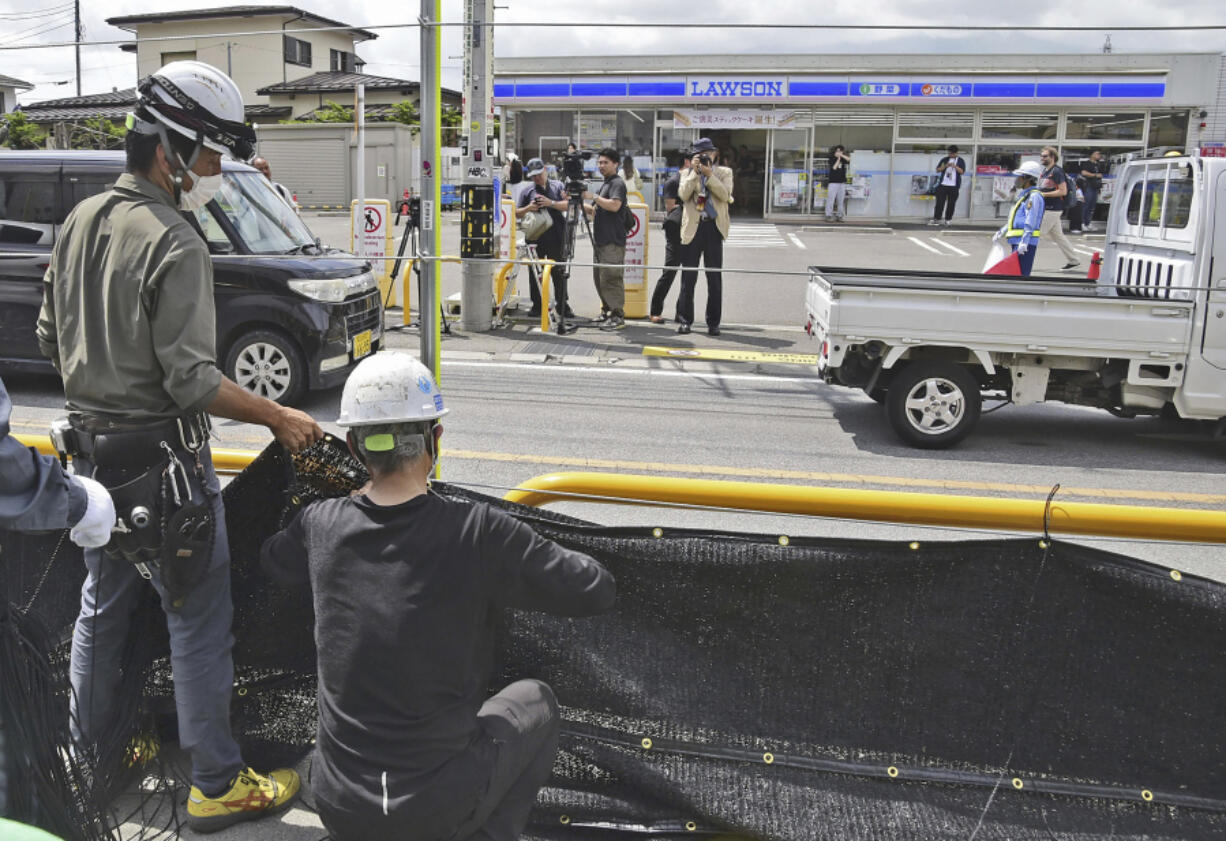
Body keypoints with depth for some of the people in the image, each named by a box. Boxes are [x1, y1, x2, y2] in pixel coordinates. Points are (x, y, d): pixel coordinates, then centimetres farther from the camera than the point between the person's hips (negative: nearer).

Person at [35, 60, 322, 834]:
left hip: (92, 447, 9)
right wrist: (280, 419, -15)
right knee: (199, 624, 2)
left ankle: (88, 752, 39)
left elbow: (52, 337, 14)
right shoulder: (175, 246, -21)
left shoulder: (81, 220, 7)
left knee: (103, 603, 22)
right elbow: (192, 382, -23)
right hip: (162, 457, -9)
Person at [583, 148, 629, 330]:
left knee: (611, 278, -13)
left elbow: (614, 205, -23)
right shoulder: (604, 185, 23)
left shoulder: (617, 183, -7)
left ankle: (618, 316, -11)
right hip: (601, 240, 10)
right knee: (600, 278, 13)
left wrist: (593, 196, -18)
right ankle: (606, 312, 21)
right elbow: (595, 211, 29)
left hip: (613, 242, -10)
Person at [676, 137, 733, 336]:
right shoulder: (688, 173, 10)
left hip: (714, 228, 0)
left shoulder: (724, 172, 10)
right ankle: (684, 320, 10)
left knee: (715, 277, 2)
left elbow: (725, 195, -7)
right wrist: (695, 172, -10)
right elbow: (683, 194, -7)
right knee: (688, 277, 2)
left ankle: (713, 322, 9)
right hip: (693, 227, 0)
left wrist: (709, 175, -12)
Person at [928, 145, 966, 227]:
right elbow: (937, 170, 7)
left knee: (951, 203, 1)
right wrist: (945, 166, -10)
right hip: (943, 184, 1)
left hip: (954, 186, -1)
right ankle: (936, 219, -2)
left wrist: (955, 166, -18)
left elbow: (962, 171, -4)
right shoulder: (944, 159, 12)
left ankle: (948, 220, 9)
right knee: (940, 202, -4)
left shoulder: (960, 161, 7)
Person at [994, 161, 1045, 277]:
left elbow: (1030, 222, -20)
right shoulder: (1024, 194, 21)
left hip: (1026, 243, -11)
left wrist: (1024, 241, -26)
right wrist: (1001, 232, 29)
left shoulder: (1034, 196, -11)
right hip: (1017, 241, 11)